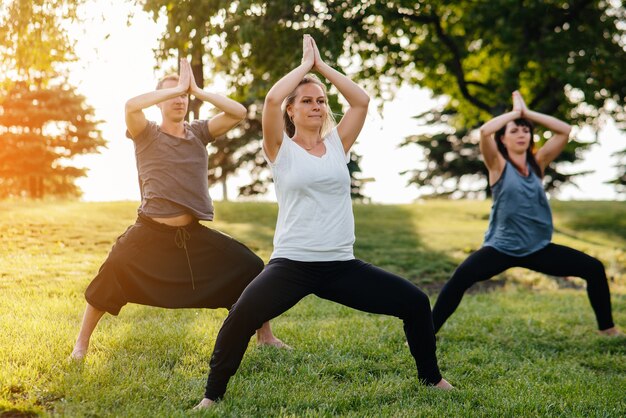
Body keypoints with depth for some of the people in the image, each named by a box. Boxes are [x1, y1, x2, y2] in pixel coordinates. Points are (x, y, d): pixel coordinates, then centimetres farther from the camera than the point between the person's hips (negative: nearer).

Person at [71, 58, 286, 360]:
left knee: (251, 268, -1)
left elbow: (239, 112, -3)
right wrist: (176, 87, -16)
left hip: (193, 235, 3)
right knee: (112, 274, -21)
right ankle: (82, 341, 2)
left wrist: (196, 90, -7)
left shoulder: (199, 132, 9)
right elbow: (131, 106, -22)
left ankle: (265, 336, 18)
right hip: (150, 233, -3)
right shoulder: (146, 134, 1)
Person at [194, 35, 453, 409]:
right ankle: (213, 395, -7)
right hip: (292, 264, -4)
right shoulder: (281, 148, 2)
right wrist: (305, 64, -1)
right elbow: (272, 99, -14)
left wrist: (322, 65, 4)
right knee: (241, 317, -27)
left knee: (415, 303, 0)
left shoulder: (338, 144, 10)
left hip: (341, 266, 4)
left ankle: (431, 378, 23)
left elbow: (361, 100, -1)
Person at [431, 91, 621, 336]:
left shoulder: (538, 163, 7)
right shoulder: (498, 165, -4)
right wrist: (514, 112, -8)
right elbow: (485, 131, -22)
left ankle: (607, 327, 18)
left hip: (539, 249, 5)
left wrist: (527, 113, 0)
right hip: (501, 248, -5)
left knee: (594, 269, -1)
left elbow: (564, 131, 0)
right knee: (461, 277, -31)